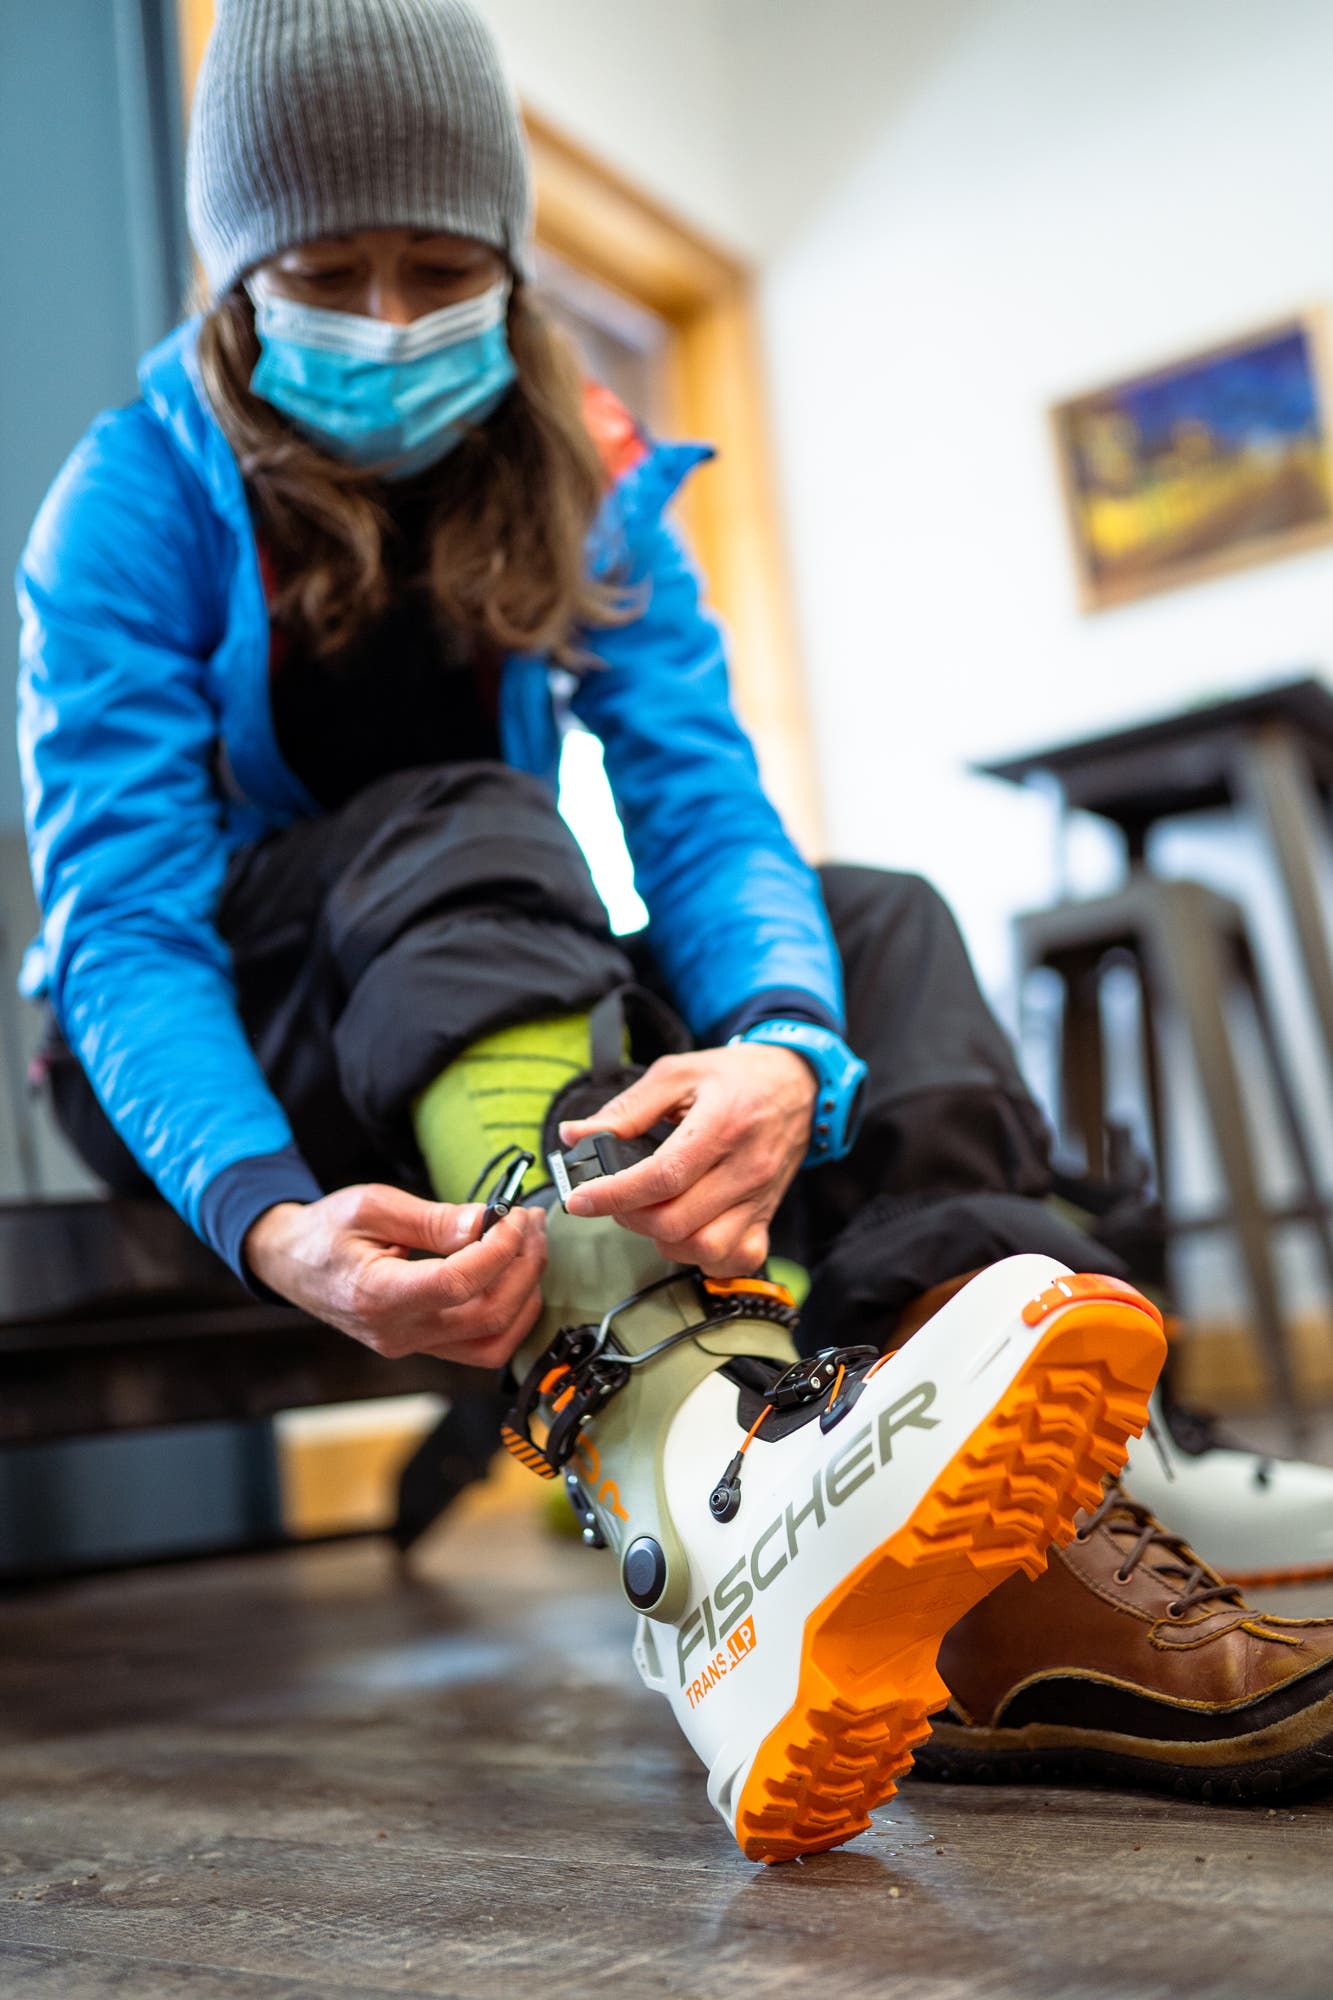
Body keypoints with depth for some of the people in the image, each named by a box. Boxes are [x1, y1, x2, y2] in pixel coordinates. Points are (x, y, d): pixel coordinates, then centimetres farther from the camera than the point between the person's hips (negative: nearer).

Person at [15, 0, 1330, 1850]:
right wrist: (271, 1217, -45)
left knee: (876, 925, -17)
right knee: (461, 829, -32)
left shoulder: (589, 480, -1)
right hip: (242, 1061, -3)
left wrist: (783, 1049, -40)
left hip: (493, 1027, 4)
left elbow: (706, 813, -16)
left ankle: (996, 1552, -41)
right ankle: (700, 1508, -57)